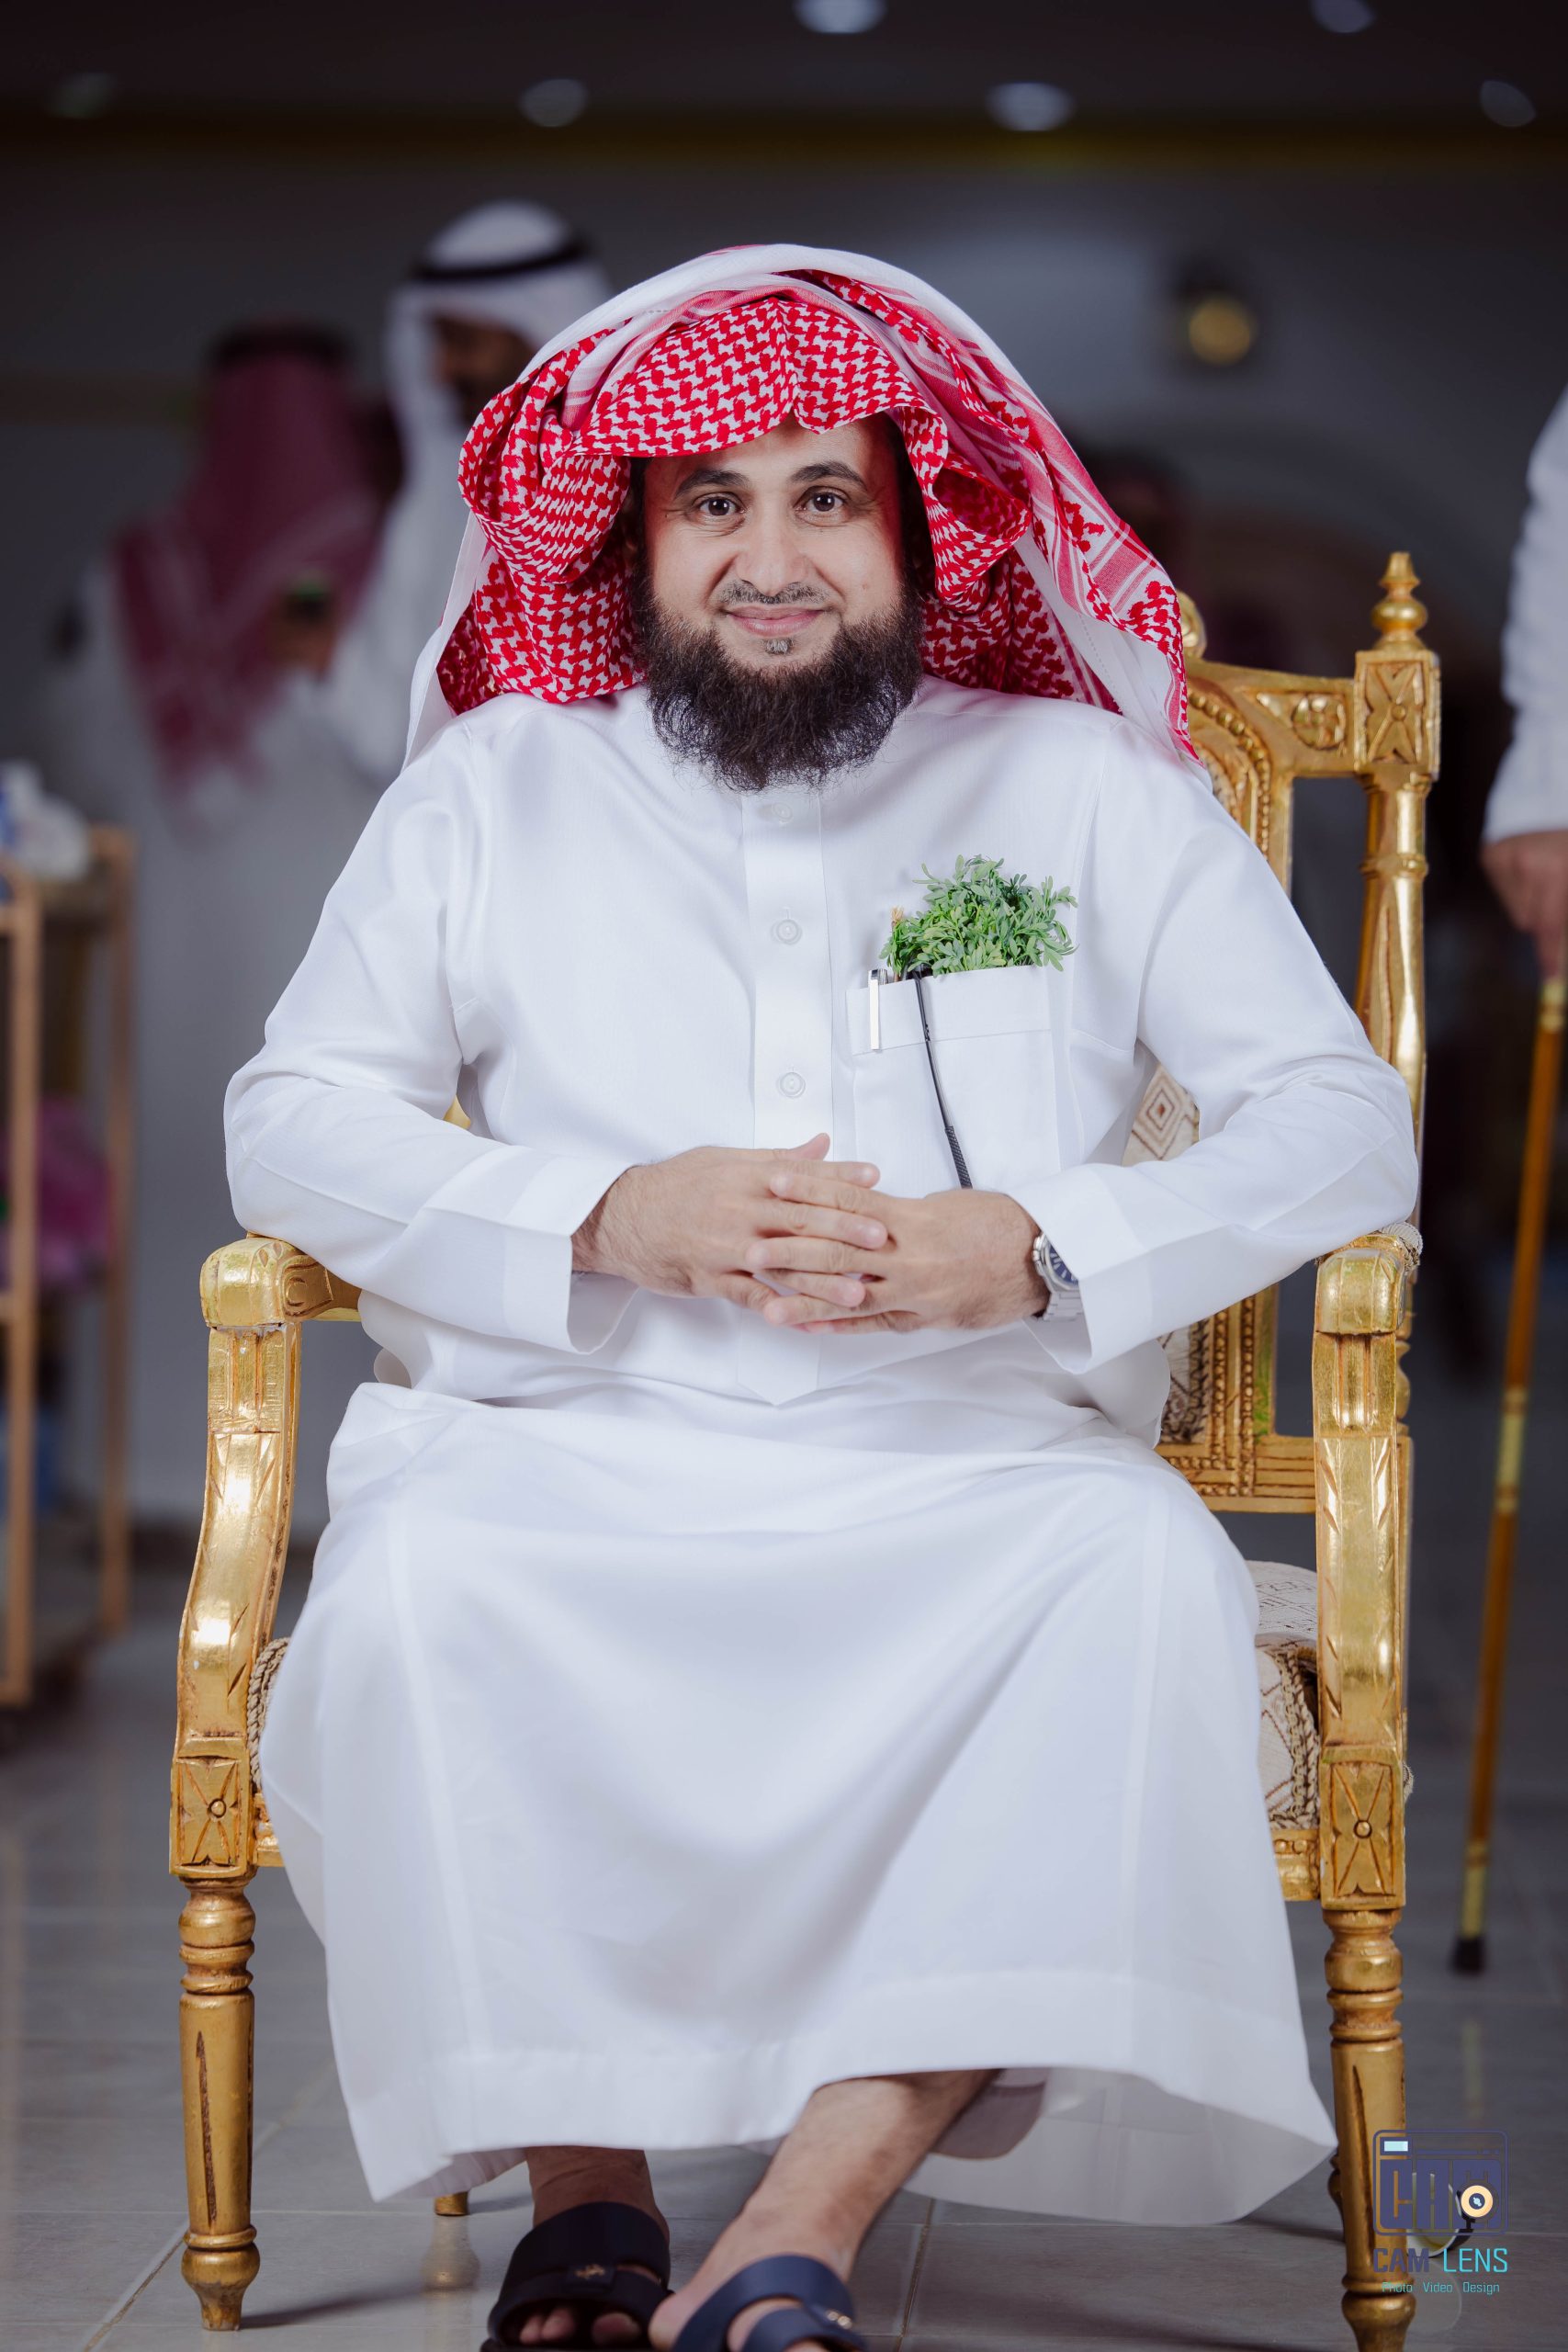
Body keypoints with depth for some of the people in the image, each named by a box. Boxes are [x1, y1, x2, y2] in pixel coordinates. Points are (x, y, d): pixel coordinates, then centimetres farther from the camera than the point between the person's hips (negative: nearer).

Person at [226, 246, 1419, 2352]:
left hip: (972, 1462, 0)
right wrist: (610, 1220, -9)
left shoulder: (1081, 788, 13)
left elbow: (1346, 1123, 7)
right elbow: (290, 1122, 9)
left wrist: (1030, 1249, -12)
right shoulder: (497, 784, 15)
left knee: (1141, 1572, -33)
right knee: (419, 1573, -33)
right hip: (576, 1451, 1)